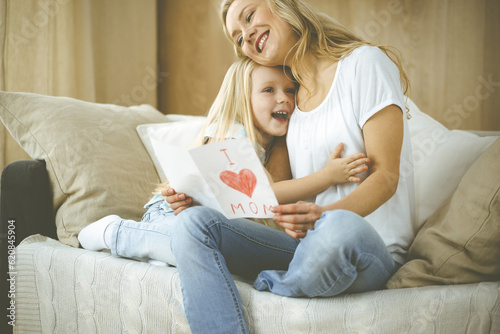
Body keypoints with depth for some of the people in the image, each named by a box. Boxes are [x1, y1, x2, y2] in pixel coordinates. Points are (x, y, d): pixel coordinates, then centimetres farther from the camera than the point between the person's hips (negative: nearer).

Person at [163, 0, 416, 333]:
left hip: (371, 251, -5)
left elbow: (386, 175, -9)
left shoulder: (364, 62, -2)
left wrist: (323, 216, -28)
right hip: (304, 242, 5)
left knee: (339, 227, -41)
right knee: (192, 223, -17)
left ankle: (269, 284, -10)